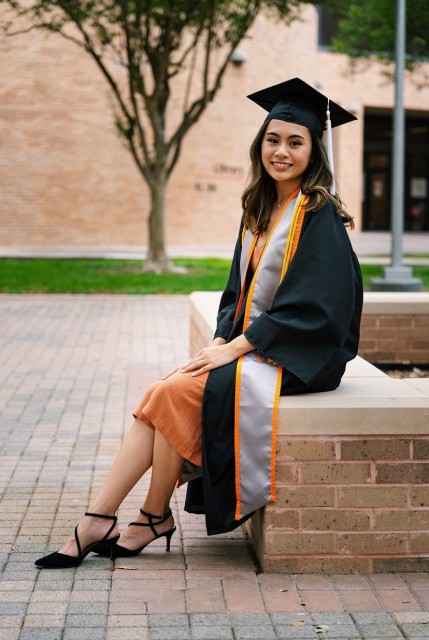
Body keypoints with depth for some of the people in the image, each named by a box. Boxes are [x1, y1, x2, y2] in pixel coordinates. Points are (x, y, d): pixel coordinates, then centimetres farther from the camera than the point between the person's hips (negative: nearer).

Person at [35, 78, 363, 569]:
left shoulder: (320, 217, -13)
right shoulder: (261, 210, 12)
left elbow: (310, 306, -19)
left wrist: (235, 347, -18)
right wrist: (220, 340, -2)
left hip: (296, 357, -7)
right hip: (250, 346, 7)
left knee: (173, 393, -21)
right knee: (161, 395, -13)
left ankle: (154, 518, -3)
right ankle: (95, 522, -15)